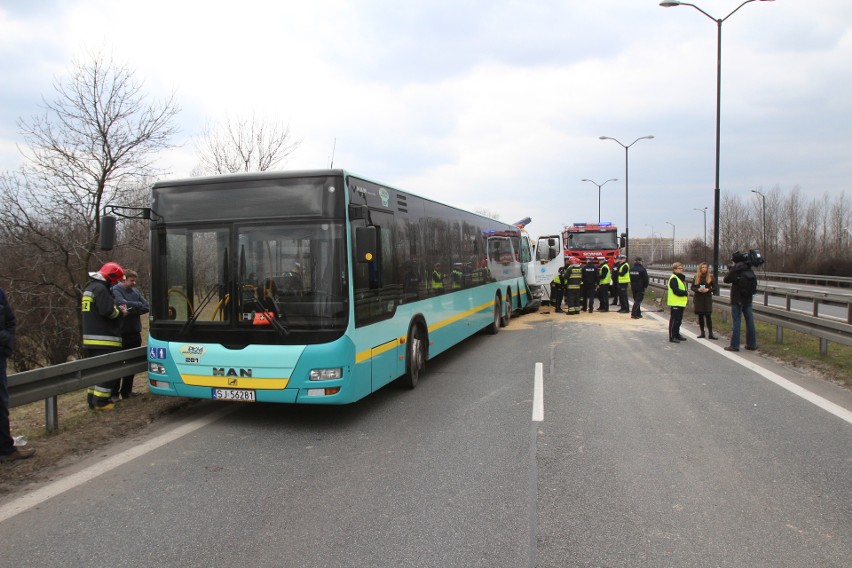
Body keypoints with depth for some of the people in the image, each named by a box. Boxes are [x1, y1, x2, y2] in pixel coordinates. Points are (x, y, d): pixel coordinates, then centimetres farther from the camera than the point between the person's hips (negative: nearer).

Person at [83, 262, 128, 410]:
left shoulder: (90, 288, 19)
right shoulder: (100, 289, -15)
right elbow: (107, 311, -22)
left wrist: (117, 308, 11)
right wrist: (120, 312, -4)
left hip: (91, 338, 10)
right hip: (104, 338, -10)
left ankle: (92, 399, 20)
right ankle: (101, 401, -5)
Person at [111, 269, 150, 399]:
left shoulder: (136, 291, 10)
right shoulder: (115, 291, -6)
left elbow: (147, 307, 2)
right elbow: (122, 303, -24)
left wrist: (132, 309, -13)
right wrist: (138, 305, -7)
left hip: (135, 333, 6)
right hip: (121, 333, -6)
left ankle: (126, 391, 22)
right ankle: (114, 393, 6)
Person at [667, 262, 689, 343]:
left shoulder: (681, 278, 17)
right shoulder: (673, 279, -14)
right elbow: (676, 291, -22)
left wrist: (686, 293, 6)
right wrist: (686, 293, -12)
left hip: (681, 303, 9)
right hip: (675, 303, -9)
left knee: (679, 320, 16)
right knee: (674, 320, -5)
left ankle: (677, 334, 26)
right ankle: (672, 336, -1)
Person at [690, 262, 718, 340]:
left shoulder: (710, 277, 1)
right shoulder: (696, 277, 4)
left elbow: (714, 287, 2)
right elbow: (692, 287, 6)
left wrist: (708, 289, -16)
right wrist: (698, 289, -14)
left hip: (707, 298, -2)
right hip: (698, 298, 2)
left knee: (708, 316, -6)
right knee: (700, 316, 6)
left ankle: (710, 333, -2)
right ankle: (702, 332, 16)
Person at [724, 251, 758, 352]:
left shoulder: (735, 270, -16)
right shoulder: (750, 270, 4)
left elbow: (726, 279, -6)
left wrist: (730, 270, 10)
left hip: (737, 300, -6)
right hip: (748, 300, 6)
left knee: (736, 322, -2)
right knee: (750, 321, 12)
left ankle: (734, 345, 0)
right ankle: (751, 344, 19)